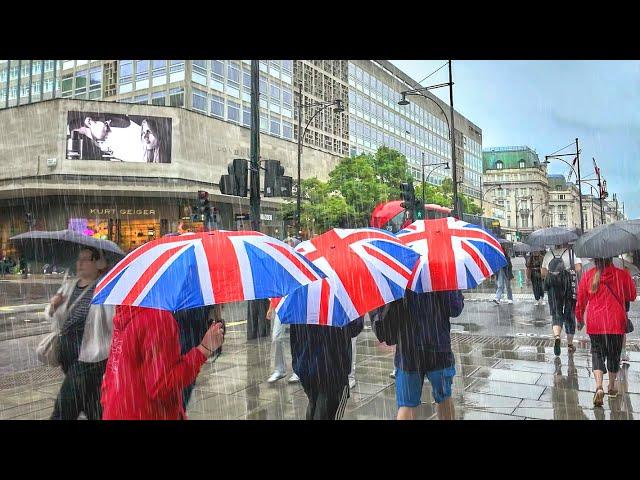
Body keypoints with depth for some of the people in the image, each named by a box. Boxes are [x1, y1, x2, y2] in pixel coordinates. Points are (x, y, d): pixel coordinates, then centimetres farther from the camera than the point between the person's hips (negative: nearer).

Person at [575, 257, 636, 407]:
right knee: (614, 354, 17)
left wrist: (580, 320, 16)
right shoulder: (622, 274, -8)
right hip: (616, 323, 0)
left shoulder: (587, 276, -6)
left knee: (597, 353, 9)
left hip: (594, 323, 0)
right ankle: (612, 387, 32)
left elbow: (580, 301, 2)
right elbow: (632, 296, 8)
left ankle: (599, 387, -10)